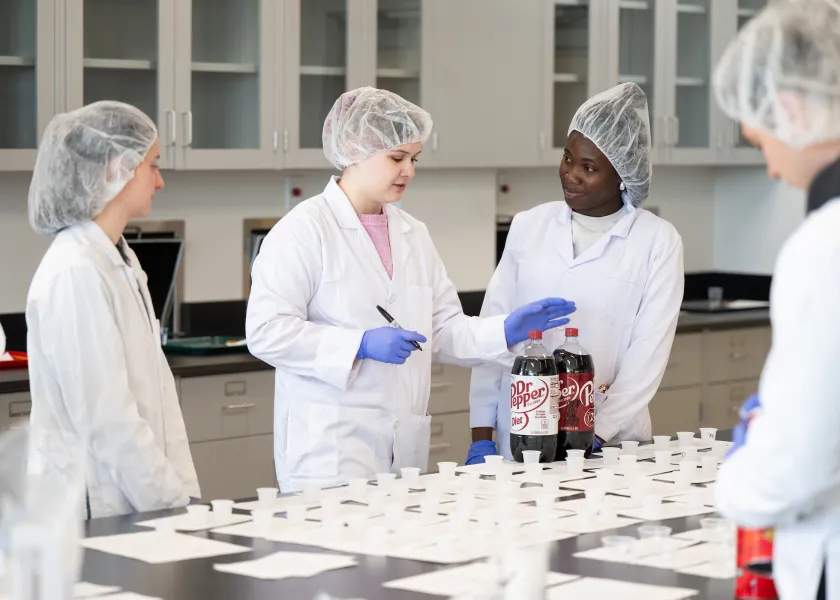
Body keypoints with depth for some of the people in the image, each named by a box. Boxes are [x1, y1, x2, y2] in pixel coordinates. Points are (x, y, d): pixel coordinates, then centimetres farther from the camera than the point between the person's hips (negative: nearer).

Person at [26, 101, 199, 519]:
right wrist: (171, 503, -15)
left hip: (134, 502, 8)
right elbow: (106, 417, -19)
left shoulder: (120, 261, 12)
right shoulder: (76, 273, -16)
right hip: (92, 511, -8)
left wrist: (185, 491, 7)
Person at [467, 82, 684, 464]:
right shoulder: (528, 226, 7)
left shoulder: (659, 242, -2)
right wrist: (481, 436, 0)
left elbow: (648, 354, -7)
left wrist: (596, 435, -15)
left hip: (607, 443, -2)